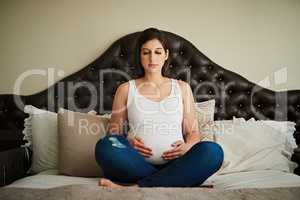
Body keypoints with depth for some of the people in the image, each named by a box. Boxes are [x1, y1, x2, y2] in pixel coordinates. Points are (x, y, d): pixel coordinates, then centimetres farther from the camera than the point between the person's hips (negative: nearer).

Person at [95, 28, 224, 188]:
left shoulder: (182, 88, 15)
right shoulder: (126, 89, 11)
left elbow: (193, 132, 15)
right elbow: (113, 132, 11)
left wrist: (187, 145, -8)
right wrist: (127, 142, -10)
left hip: (175, 166, 1)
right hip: (138, 166, -1)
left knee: (213, 151, -28)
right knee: (104, 146, -29)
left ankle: (136, 187, -26)